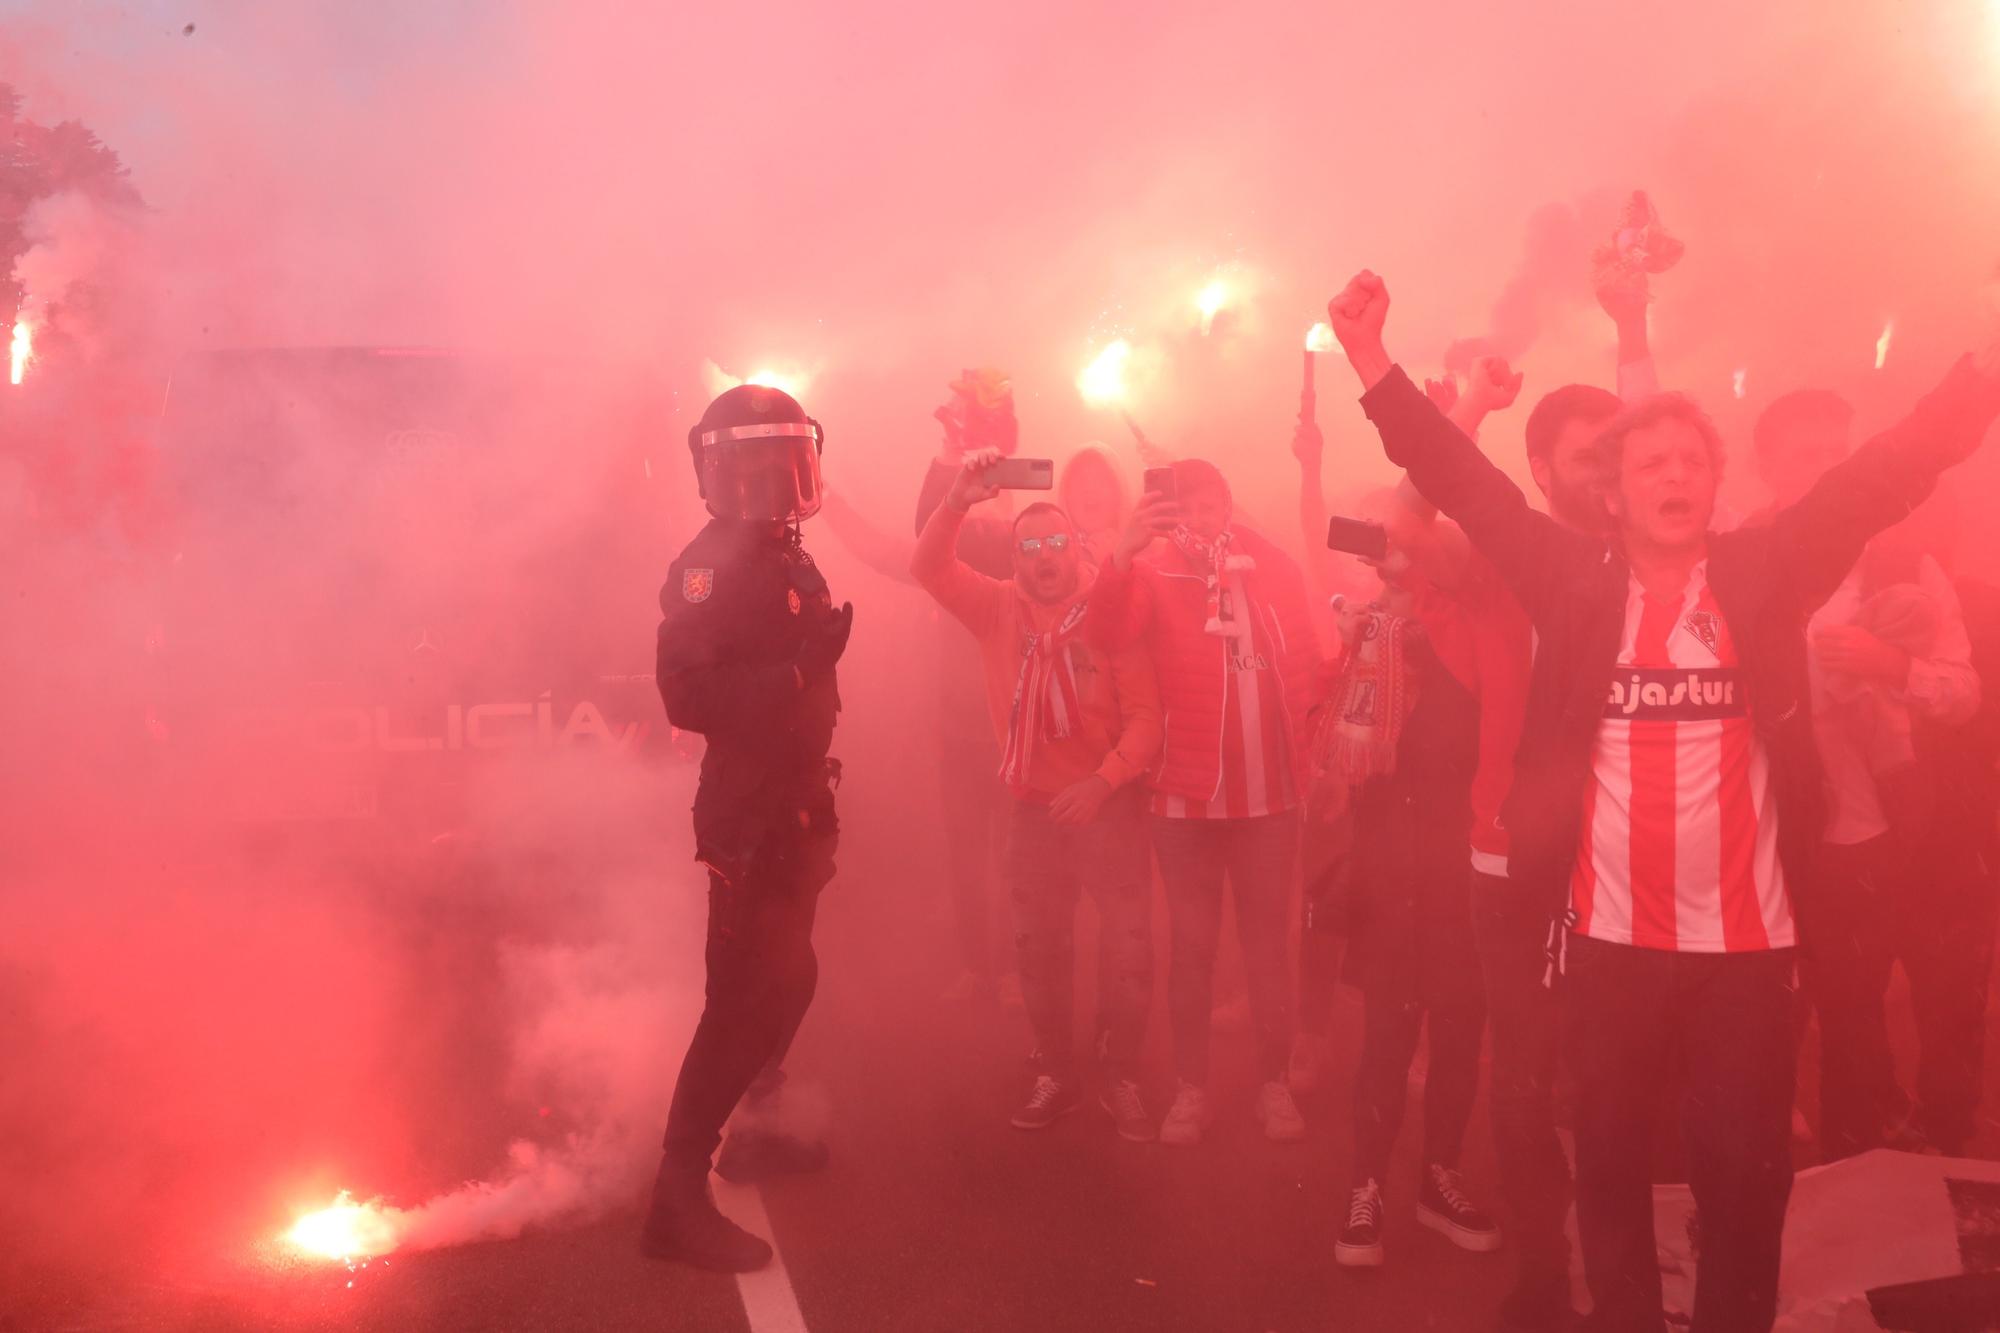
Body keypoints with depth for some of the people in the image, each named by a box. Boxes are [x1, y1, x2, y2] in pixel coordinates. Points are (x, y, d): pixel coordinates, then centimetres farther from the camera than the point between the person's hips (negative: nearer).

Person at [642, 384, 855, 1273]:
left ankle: (752, 1131, 38)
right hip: (747, 818, -9)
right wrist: (800, 668, -30)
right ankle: (678, 1197, -3)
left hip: (793, 809, 9)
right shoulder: (711, 566, -17)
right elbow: (688, 697, -28)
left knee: (786, 981, 20)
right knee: (742, 1000, -9)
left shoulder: (788, 564, 11)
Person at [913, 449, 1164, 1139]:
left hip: (1111, 805, -3)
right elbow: (929, 566, -10)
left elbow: (1145, 714, -10)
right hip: (1034, 806, 3)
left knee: (1128, 949, -3)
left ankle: (1121, 1079, 16)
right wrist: (958, 500, -25)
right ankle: (1055, 1076, 28)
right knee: (1040, 950, 13)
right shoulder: (998, 608, 0)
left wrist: (1104, 780, -22)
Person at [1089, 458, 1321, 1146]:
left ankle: (1273, 1082, 23)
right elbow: (1107, 633, -23)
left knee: (1267, 944, 11)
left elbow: (1307, 666, 8)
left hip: (1271, 798, 2)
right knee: (1193, 945, 7)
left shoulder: (1279, 571, 3)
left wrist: (1307, 762, -1)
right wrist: (1123, 554, -37)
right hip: (1187, 798, -2)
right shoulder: (1155, 574, -4)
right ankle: (1191, 1087, 17)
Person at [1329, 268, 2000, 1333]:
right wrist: (1374, 364, -8)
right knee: (1609, 1156, 13)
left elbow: (1889, 471, -4)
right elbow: (1465, 484, -2)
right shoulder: (1576, 582, 1)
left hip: (1747, 937, 0)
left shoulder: (1764, 573, 2)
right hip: (1609, 933, 0)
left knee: (1745, 1168, 9)